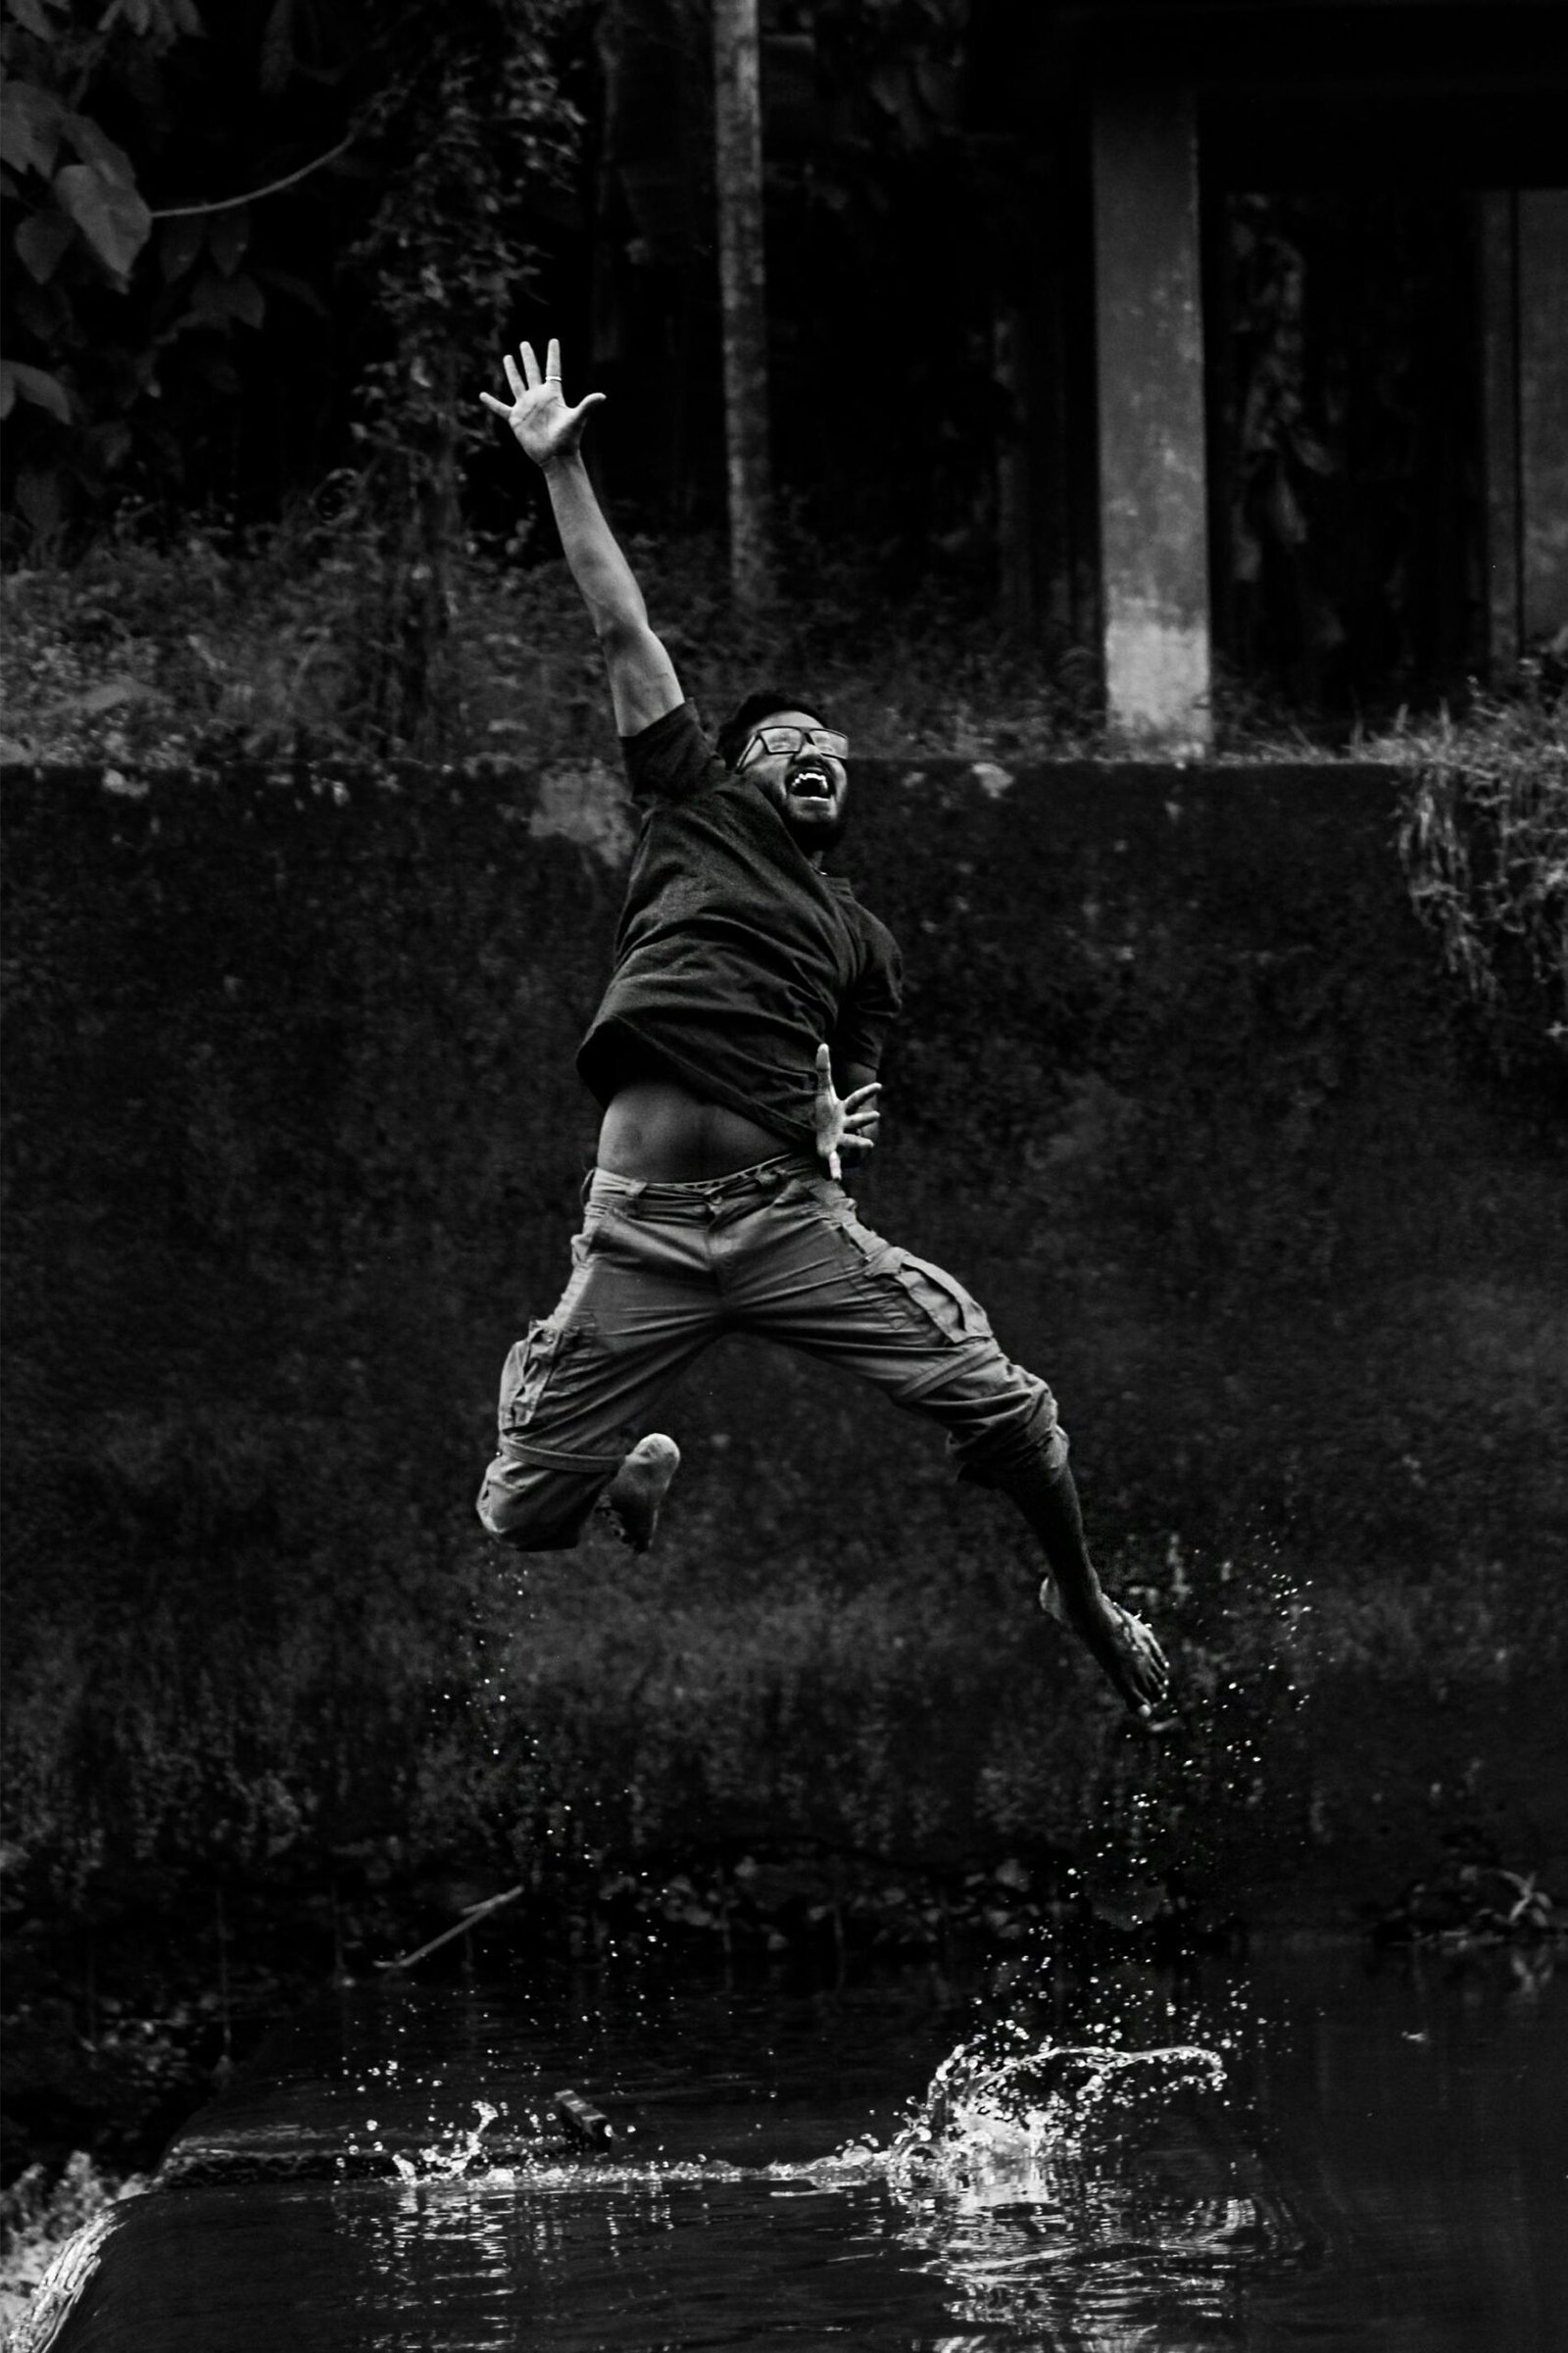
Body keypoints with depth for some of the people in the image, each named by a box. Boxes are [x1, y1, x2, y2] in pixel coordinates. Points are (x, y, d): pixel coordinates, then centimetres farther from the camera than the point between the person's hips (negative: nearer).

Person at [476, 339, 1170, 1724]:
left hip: (790, 1219, 2)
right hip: (640, 1233, -2)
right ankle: (641, 1472, 35)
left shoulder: (863, 942, 21)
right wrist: (560, 470, 9)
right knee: (520, 1517, -3)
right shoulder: (700, 810, 14)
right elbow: (625, 633, 11)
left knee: (1007, 1411, -13)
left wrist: (846, 1130, 6)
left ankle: (1084, 1599, 16)